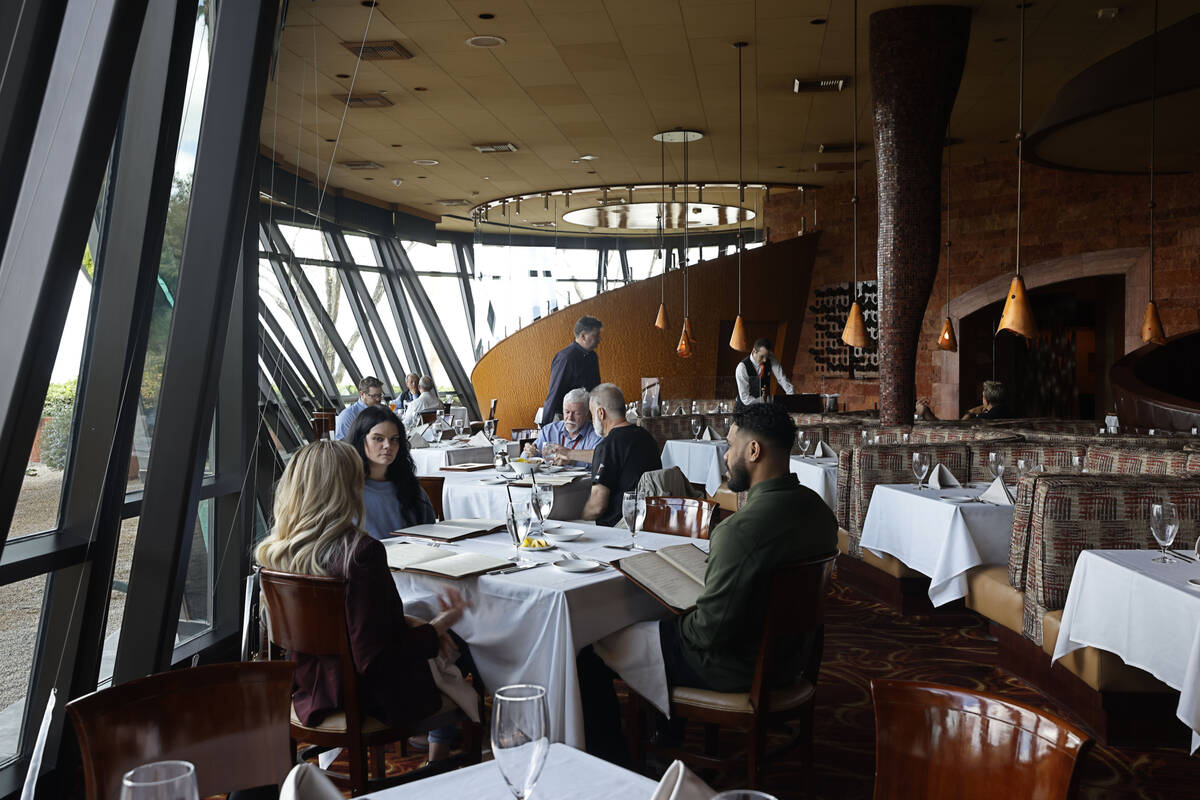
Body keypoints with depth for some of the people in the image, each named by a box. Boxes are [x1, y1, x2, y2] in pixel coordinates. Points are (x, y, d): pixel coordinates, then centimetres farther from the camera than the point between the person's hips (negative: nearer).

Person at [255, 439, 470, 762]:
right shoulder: (360, 551, -30)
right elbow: (376, 658, -27)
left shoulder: (275, 549, -6)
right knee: (456, 650, 19)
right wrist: (435, 628, -11)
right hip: (365, 699, -7)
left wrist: (420, 627, 4)